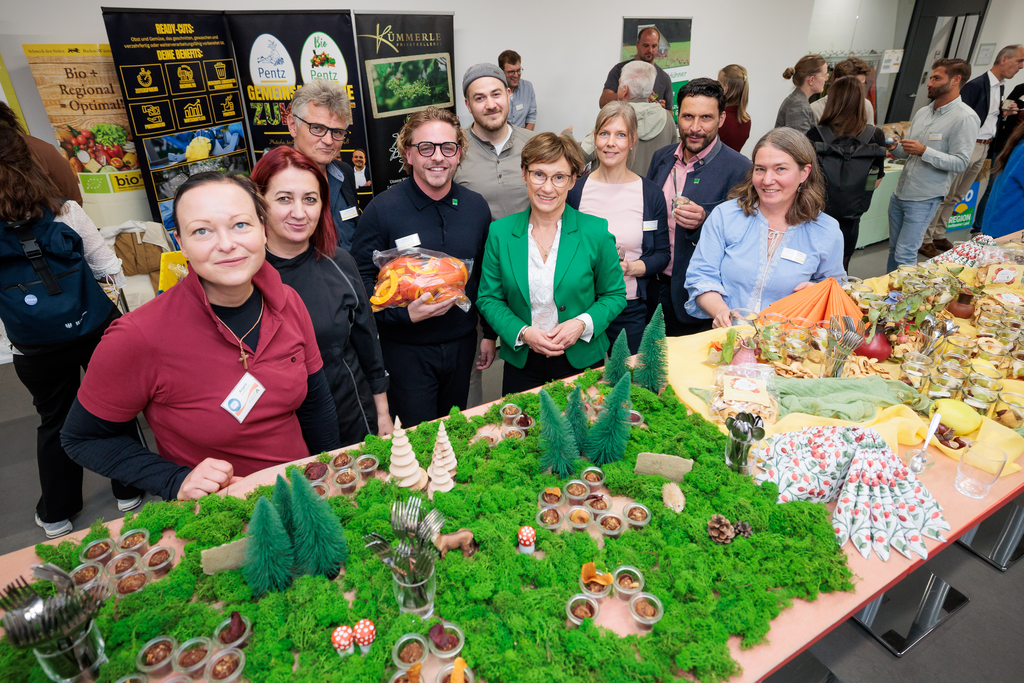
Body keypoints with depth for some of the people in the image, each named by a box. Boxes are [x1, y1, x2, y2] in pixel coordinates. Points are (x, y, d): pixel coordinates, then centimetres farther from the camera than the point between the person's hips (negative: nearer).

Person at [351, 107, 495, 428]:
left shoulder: (476, 207, 1)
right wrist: (406, 314, -25)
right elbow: (362, 280, -12)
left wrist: (490, 333, 11)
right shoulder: (382, 209, -13)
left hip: (461, 344, 4)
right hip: (406, 349, -4)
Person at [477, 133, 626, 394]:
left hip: (580, 361, 0)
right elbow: (489, 298, 1)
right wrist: (523, 333, -15)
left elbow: (614, 295, 1)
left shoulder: (596, 231, -7)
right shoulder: (500, 232, -4)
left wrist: (583, 323, -17)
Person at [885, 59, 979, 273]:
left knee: (904, 255, -7)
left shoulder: (965, 118, -11)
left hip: (924, 199, -7)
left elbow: (960, 162, -16)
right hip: (900, 192, 7)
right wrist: (895, 147, -4)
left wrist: (924, 151, -25)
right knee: (894, 249, 14)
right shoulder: (923, 112, 12)